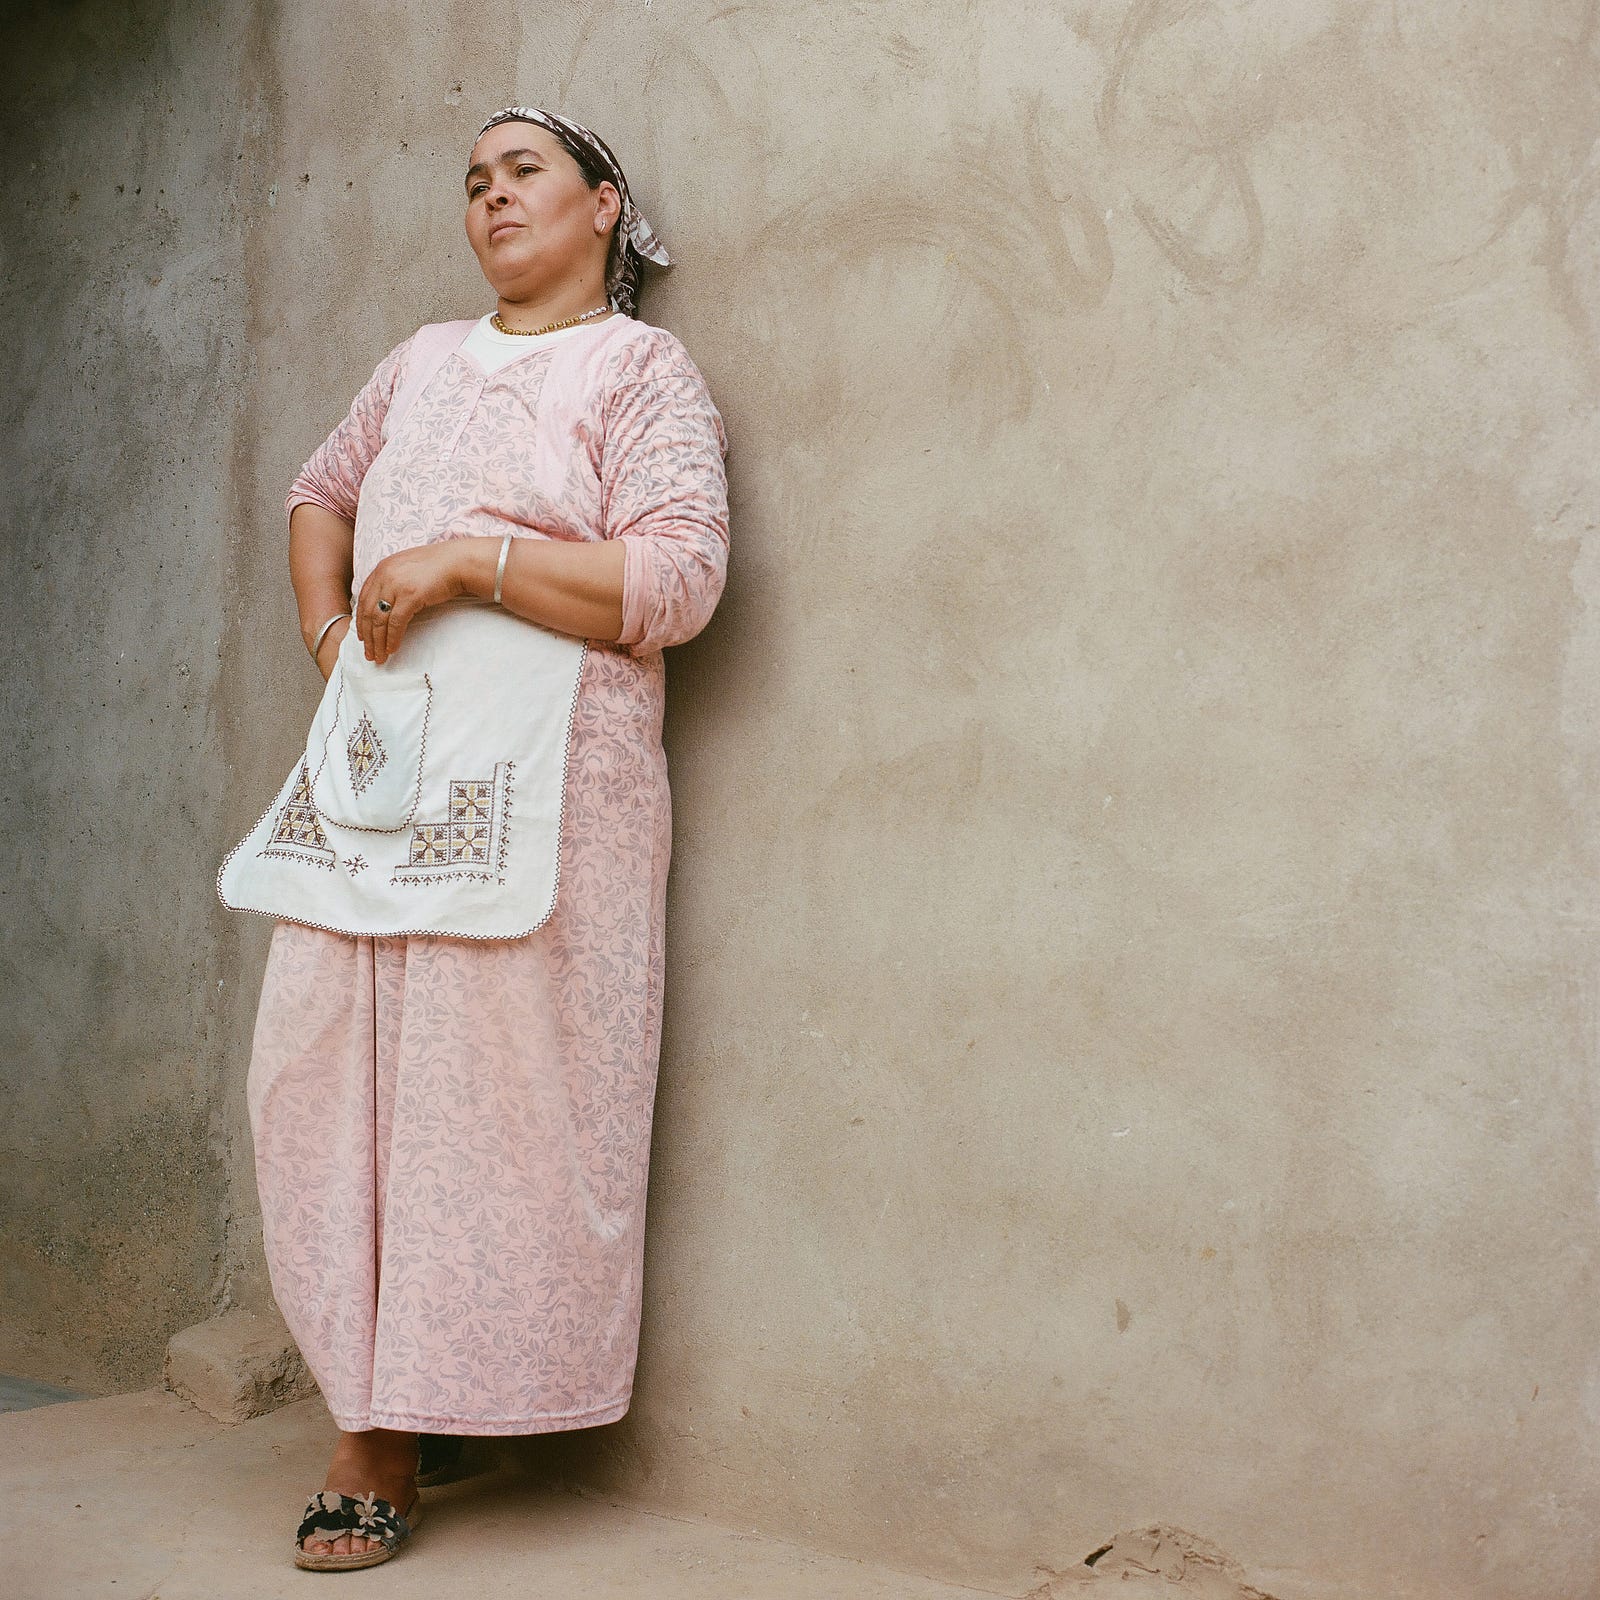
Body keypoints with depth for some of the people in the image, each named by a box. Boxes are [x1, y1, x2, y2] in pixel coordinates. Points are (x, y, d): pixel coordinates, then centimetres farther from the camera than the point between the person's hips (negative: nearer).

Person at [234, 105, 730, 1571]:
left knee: (488, 1090, -6)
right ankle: (377, 1411, 10)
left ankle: (395, 1442, 4)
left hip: (537, 783, -6)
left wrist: (474, 561, -14)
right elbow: (321, 491, 36)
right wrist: (327, 629, 17)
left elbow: (678, 578, -10)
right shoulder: (423, 362, 21)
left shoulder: (641, 370, 3)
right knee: (323, 1067, 0)